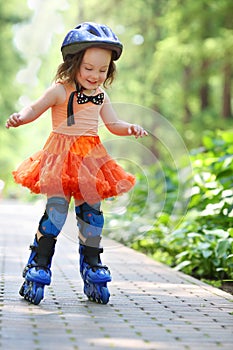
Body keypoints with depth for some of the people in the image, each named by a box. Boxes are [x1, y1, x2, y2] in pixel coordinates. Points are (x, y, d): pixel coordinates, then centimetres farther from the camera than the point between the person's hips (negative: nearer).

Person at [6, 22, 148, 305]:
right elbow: (34, 109, -6)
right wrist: (20, 118, -27)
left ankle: (92, 268, 19)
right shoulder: (60, 91, -7)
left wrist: (130, 129, -2)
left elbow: (113, 124, 18)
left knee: (91, 211, 7)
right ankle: (38, 266, -5)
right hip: (61, 157, -5)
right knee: (55, 210, -14)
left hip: (91, 159, 5)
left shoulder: (101, 96, 10)